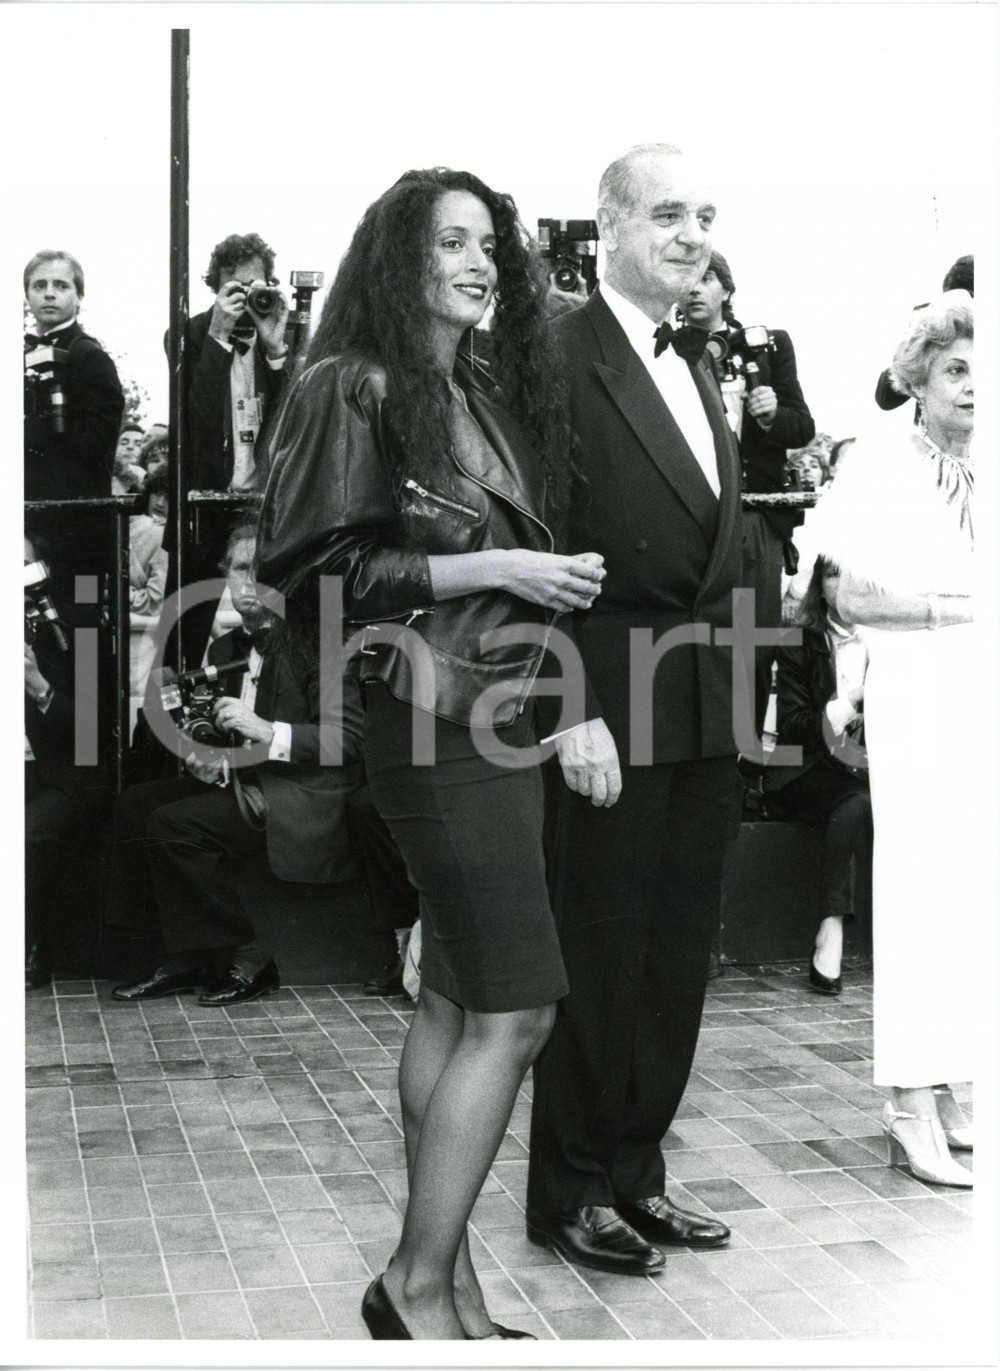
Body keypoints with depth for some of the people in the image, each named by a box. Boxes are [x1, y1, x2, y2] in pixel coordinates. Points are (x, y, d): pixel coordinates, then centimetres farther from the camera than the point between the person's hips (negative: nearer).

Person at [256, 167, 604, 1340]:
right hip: (430, 719, -8)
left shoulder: (485, 399, 16)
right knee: (515, 1010, -8)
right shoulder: (352, 387, -7)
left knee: (452, 1001, 10)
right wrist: (487, 571, -16)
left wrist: (556, 577, 4)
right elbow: (319, 565, -14)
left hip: (497, 717, 8)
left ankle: (444, 1282, 19)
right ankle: (418, 1281, 5)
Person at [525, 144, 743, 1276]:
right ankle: (570, 1194, 19)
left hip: (706, 716, 8)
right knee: (598, 962, 3)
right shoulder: (561, 358, -10)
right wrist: (572, 708, -20)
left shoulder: (699, 371, 16)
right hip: (613, 710, -8)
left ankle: (635, 1175, 28)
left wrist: (737, 691, 12)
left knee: (676, 962, 14)